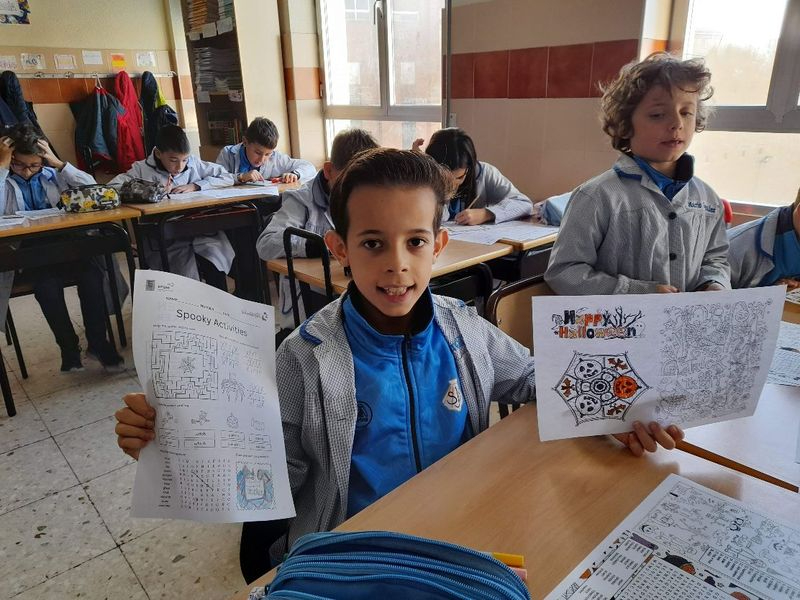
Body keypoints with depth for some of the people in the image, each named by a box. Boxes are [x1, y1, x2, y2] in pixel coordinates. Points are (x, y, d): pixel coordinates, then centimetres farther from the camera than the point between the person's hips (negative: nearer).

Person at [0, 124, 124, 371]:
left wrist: (57, 162, -3)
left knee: (91, 274, -29)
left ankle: (98, 342, -15)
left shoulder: (52, 174, 13)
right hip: (26, 251, -2)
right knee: (47, 284, -34)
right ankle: (69, 347, -14)